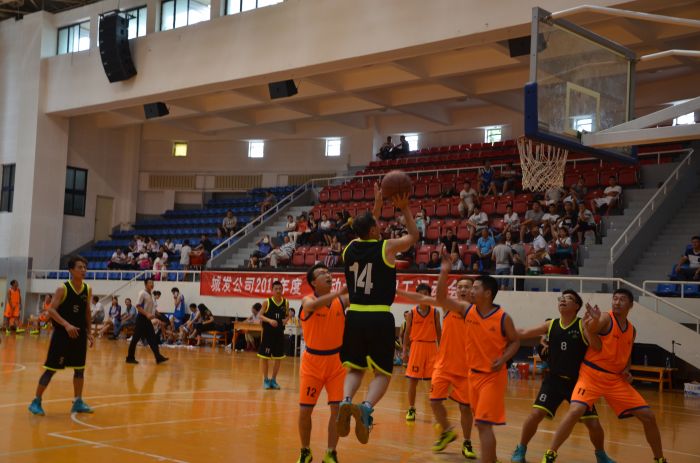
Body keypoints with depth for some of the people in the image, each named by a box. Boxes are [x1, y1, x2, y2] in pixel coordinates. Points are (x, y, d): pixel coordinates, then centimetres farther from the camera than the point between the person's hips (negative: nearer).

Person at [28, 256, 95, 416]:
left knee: (80, 369, 10)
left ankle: (78, 402, 20)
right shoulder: (62, 289, -12)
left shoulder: (88, 290, 5)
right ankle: (36, 402, 8)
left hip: (79, 334, 6)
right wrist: (66, 324, -31)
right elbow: (51, 310, -19)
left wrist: (89, 332, 10)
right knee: (51, 368, -3)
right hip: (62, 334, -6)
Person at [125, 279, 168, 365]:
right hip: (141, 318, -8)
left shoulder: (150, 295, 14)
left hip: (147, 319, 8)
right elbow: (138, 306, -18)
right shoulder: (142, 293, -11)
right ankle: (130, 357, 5)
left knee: (153, 339, 3)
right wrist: (147, 314, -23)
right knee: (136, 338, -2)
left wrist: (152, 315, 8)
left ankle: (158, 357, 0)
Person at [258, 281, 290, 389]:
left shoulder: (286, 302, 1)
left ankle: (273, 379, 20)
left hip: (279, 333, 3)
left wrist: (286, 320, -9)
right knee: (264, 356, 1)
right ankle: (265, 380, 14)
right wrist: (269, 320, -22)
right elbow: (260, 315, -6)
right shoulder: (267, 302, -7)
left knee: (278, 357, 8)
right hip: (267, 332, -3)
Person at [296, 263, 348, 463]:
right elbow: (314, 305, -36)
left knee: (338, 408, -4)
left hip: (336, 360, 2)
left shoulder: (341, 300, -3)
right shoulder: (307, 300, -13)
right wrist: (339, 292, -47)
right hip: (313, 360, -2)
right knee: (305, 410, 2)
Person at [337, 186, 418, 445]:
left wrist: (377, 205, 33)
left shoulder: (350, 248, 7)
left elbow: (367, 231, 30)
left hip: (355, 317, 4)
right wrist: (405, 209, 16)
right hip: (379, 318, -4)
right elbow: (414, 236, 14)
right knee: (383, 373, 6)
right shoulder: (387, 247, -5)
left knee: (355, 369, 18)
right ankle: (366, 407, -21)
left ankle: (346, 402, -10)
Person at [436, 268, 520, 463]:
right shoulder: (468, 310, -2)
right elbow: (441, 299, -2)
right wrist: (444, 272, -12)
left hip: (493, 375, -6)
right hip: (474, 373, 6)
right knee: (481, 423, 18)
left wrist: (503, 359, -17)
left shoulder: (503, 318, -13)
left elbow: (515, 341, -1)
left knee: (484, 424, -12)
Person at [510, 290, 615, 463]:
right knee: (535, 414, -12)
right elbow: (523, 333, 6)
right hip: (554, 379, 2)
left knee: (593, 423, 0)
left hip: (577, 381, -1)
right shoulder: (551, 325, 0)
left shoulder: (583, 325, -10)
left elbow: (598, 347, -22)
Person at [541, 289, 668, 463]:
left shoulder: (632, 329, 10)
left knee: (648, 416, 4)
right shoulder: (605, 319, -10)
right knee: (576, 411, -26)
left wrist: (627, 371, 4)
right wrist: (595, 320, -46)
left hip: (617, 379, 6)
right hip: (592, 375, -6)